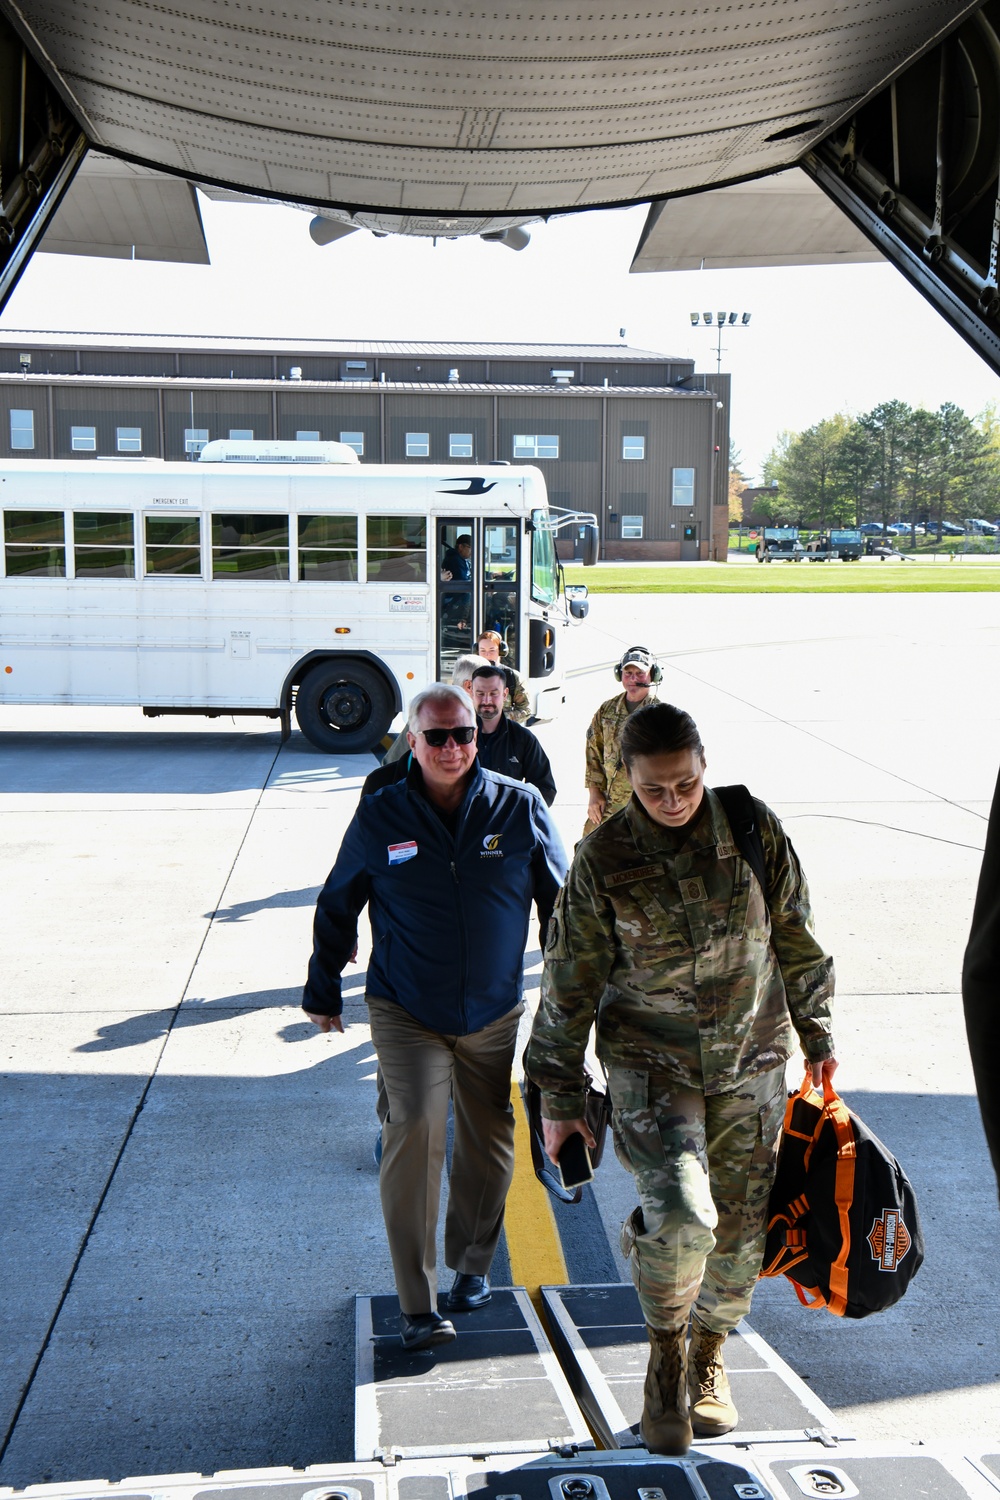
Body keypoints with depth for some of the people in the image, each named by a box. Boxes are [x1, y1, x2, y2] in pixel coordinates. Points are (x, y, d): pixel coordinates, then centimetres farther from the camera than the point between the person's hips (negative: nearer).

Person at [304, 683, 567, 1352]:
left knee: (489, 1142, 13)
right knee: (414, 1132, -16)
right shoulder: (380, 816, -6)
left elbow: (561, 902, 6)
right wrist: (323, 991, 13)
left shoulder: (520, 808, -5)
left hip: (496, 1014, 2)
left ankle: (473, 1264, 37)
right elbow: (337, 908, 7)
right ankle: (418, 1305, -8)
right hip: (407, 1014, -2)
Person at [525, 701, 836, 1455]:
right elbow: (570, 982, -3)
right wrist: (559, 1096, 0)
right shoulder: (604, 858, -10)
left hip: (751, 1057, 3)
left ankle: (708, 1356, 37)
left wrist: (817, 1032, 15)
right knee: (681, 1215, -22)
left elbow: (796, 938, 8)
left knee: (741, 1226, 8)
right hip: (651, 1060, -2)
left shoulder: (755, 830, -7)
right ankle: (665, 1351, 9)